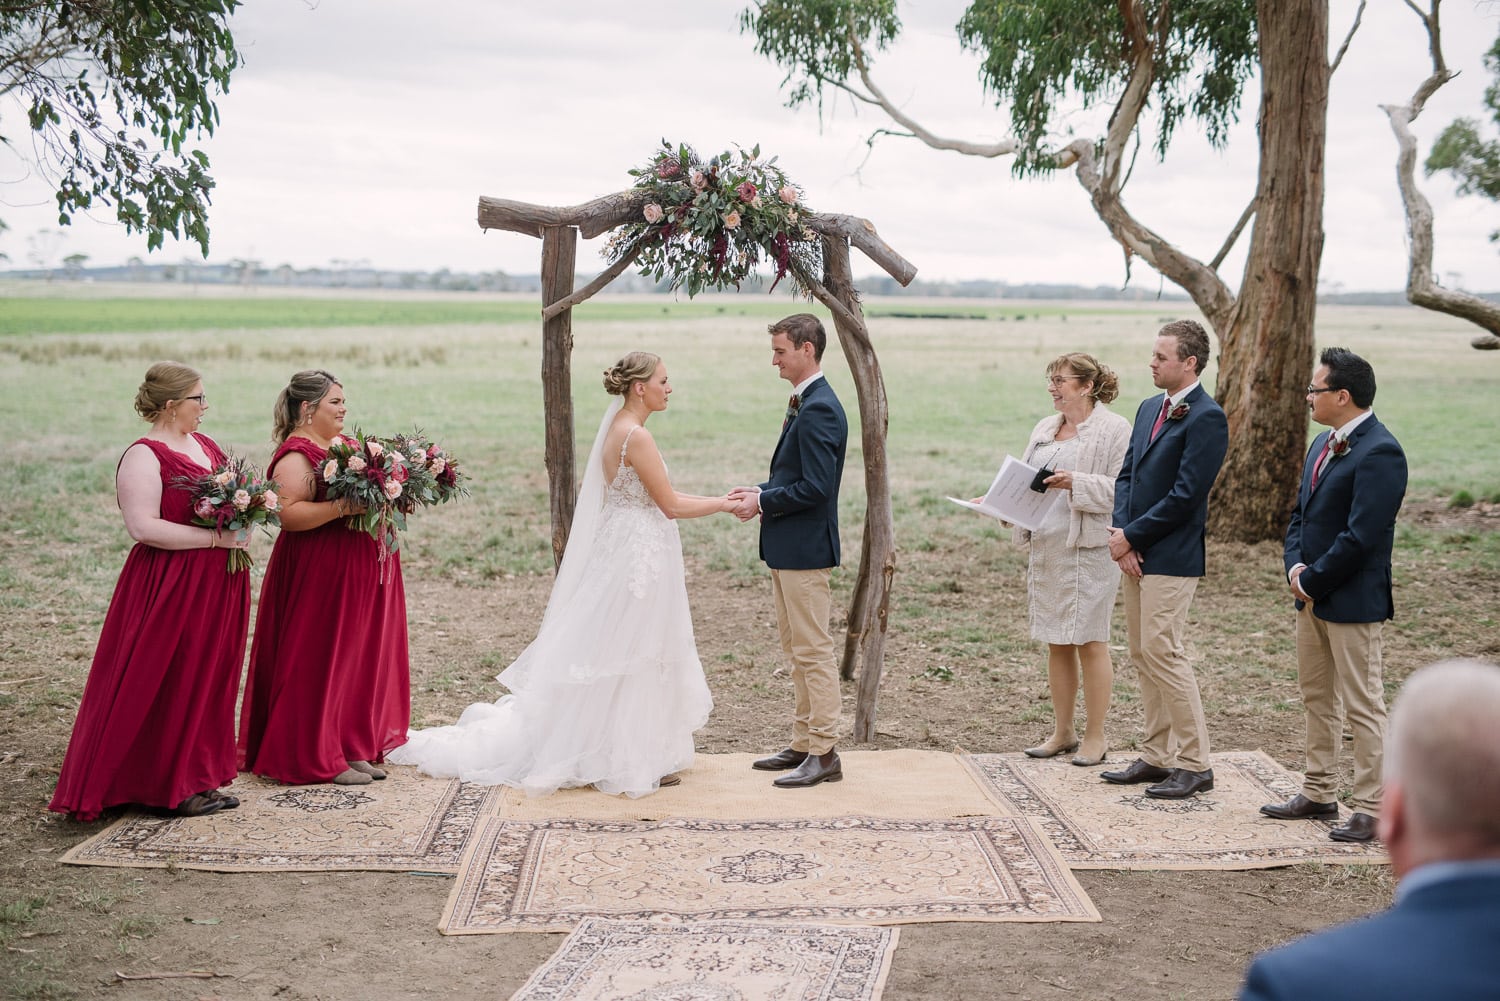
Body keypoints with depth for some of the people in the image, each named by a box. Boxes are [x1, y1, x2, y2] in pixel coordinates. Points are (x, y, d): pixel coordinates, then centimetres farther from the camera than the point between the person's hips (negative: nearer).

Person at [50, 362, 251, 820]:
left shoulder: (204, 444, 12)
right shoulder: (144, 456, -14)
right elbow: (143, 527, -22)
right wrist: (216, 537, -21)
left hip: (217, 584, 9)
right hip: (170, 587, -9)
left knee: (211, 682, 12)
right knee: (169, 686, -1)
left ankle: (200, 779, 21)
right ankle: (170, 787, 9)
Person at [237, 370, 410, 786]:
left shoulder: (348, 444, 15)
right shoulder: (295, 455, -12)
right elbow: (289, 514, -23)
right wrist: (342, 506, -29)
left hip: (363, 572, 9)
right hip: (320, 575, -9)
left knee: (361, 657, 11)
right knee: (321, 662, -3)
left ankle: (354, 748, 19)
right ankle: (320, 757, 5)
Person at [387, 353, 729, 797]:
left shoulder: (617, 428, 11)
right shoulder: (636, 436, -18)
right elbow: (670, 505, -15)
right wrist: (724, 503, -6)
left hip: (623, 552, 10)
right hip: (639, 555, -10)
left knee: (615, 656, 14)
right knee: (633, 660, -1)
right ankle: (632, 762, 7)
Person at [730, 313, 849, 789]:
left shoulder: (819, 410, -19)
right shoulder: (804, 403, 14)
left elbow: (815, 487, -24)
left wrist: (762, 503, -14)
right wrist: (760, 492, 5)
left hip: (805, 548, -11)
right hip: (786, 548, 11)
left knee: (813, 651, -4)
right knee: (796, 650, 16)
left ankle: (824, 754, 4)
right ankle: (803, 744, 25)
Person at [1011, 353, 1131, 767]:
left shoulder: (1114, 429, -7)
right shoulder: (1045, 428, 15)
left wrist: (1077, 483, -24)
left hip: (1089, 549, -7)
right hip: (1045, 548, 7)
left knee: (1090, 644, -1)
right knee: (1056, 644, 12)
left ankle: (1095, 737, 9)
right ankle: (1062, 733, 22)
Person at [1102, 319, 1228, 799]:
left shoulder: (1206, 418, -13)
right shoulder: (1150, 409, 15)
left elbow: (1185, 495, -18)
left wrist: (1131, 536, -12)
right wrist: (1121, 532, -2)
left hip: (1171, 557, -9)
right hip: (1135, 553, 9)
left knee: (1162, 652, -9)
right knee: (1143, 655, 11)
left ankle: (1194, 764, 1)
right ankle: (1156, 756, 20)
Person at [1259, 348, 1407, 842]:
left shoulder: (1380, 453, -19)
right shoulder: (1323, 444, 12)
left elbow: (1359, 537, -23)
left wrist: (1311, 580, -15)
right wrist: (1295, 566, -1)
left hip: (1352, 600, -10)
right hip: (1311, 596, 10)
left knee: (1363, 706, -2)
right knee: (1317, 697, 17)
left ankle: (1370, 808, 6)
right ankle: (1319, 794, 29)